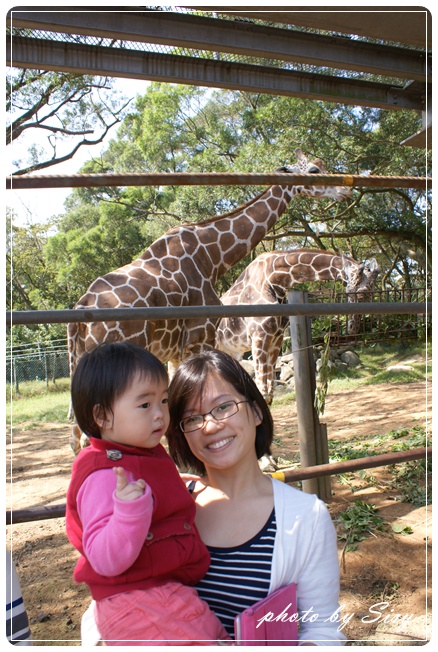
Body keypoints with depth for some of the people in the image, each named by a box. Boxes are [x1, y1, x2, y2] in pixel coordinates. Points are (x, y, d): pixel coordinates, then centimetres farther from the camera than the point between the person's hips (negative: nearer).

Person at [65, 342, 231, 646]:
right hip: (138, 606, -9)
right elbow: (106, 561, -29)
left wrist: (182, 488, 33)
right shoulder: (105, 475, -24)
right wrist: (130, 509, -41)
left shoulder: (148, 454, 9)